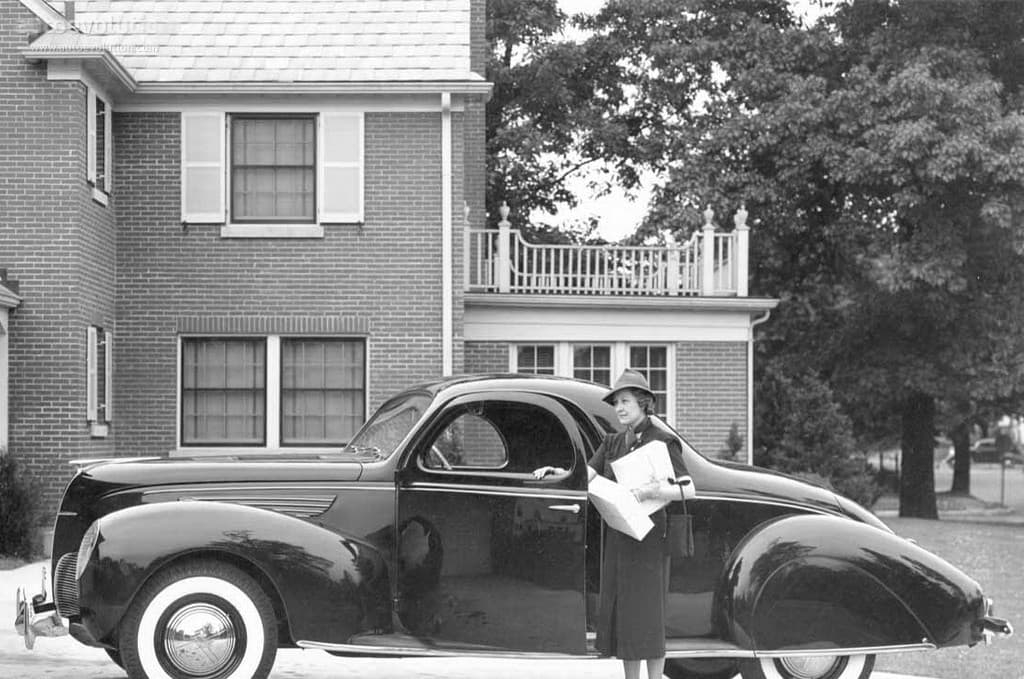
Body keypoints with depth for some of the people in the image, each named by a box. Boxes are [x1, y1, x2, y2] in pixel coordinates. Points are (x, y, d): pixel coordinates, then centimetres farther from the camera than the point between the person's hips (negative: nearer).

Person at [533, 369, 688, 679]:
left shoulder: (663, 442, -5)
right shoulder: (612, 443, 15)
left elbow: (688, 490, -10)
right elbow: (587, 475, 4)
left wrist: (651, 491, -24)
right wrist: (557, 471, -12)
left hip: (648, 537, -6)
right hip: (616, 537, 6)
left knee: (647, 613, -5)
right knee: (621, 611, 8)